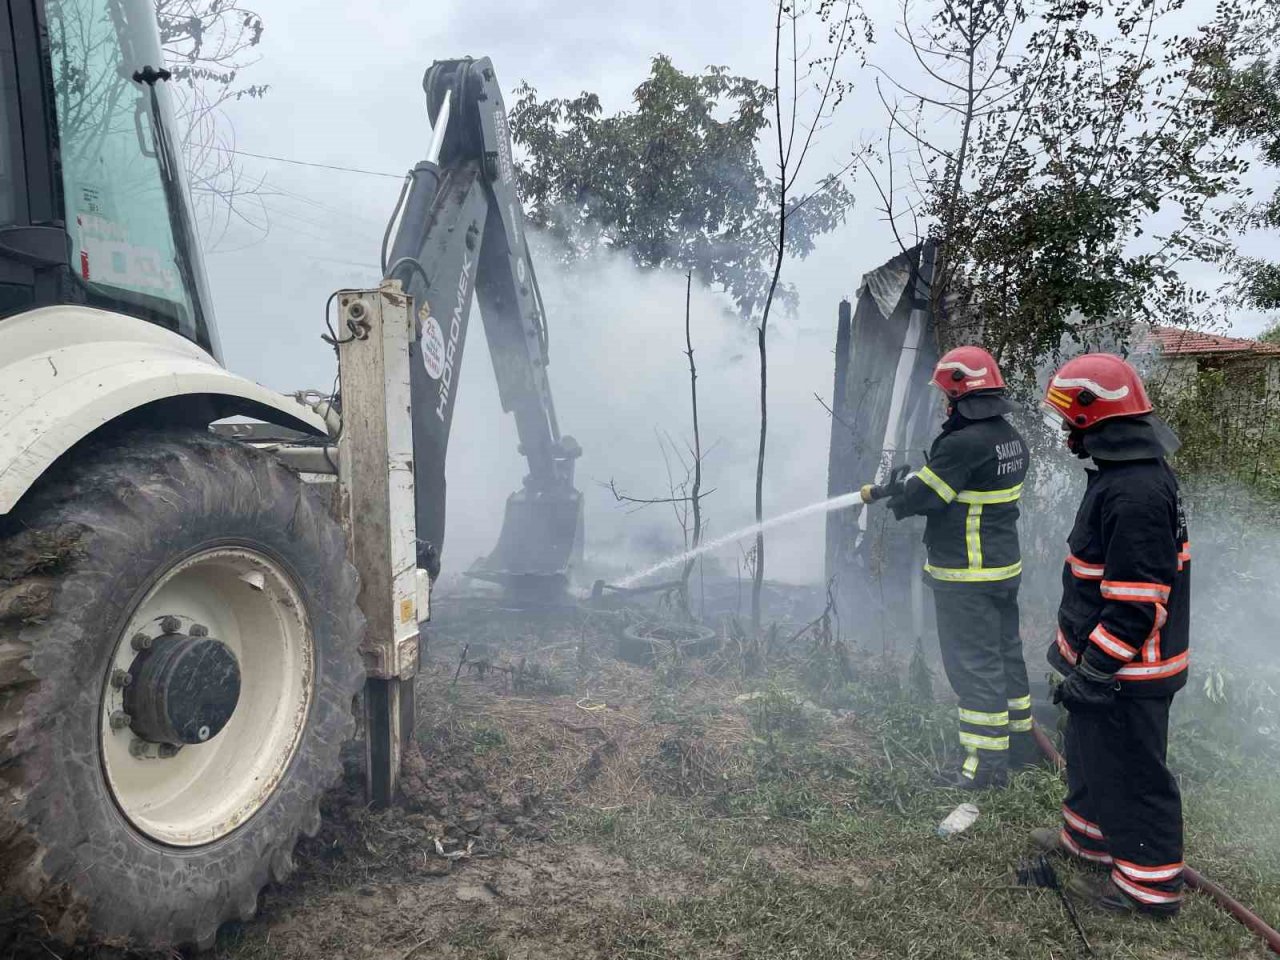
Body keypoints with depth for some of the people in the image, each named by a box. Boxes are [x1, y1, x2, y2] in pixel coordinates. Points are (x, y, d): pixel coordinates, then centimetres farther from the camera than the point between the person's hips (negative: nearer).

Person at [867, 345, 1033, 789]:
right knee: (1006, 652, 21)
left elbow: (919, 497, -19)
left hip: (965, 577, -9)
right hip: (1006, 567, 9)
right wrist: (912, 483, 9)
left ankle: (987, 762, 8)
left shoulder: (963, 444, -24)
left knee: (973, 665, -1)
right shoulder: (1013, 439, 6)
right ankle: (1019, 739, 35)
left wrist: (885, 494, 1)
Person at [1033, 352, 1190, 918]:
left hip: (1127, 674, -10)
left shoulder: (1135, 493, -27)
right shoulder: (1123, 474, 7)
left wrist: (1093, 672, -23)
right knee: (1091, 751, 25)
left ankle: (1150, 885, 22)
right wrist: (1077, 648, 24)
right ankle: (1089, 835, 44)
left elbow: (1137, 603, -28)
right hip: (1101, 658, 10)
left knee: (1132, 773, 5)